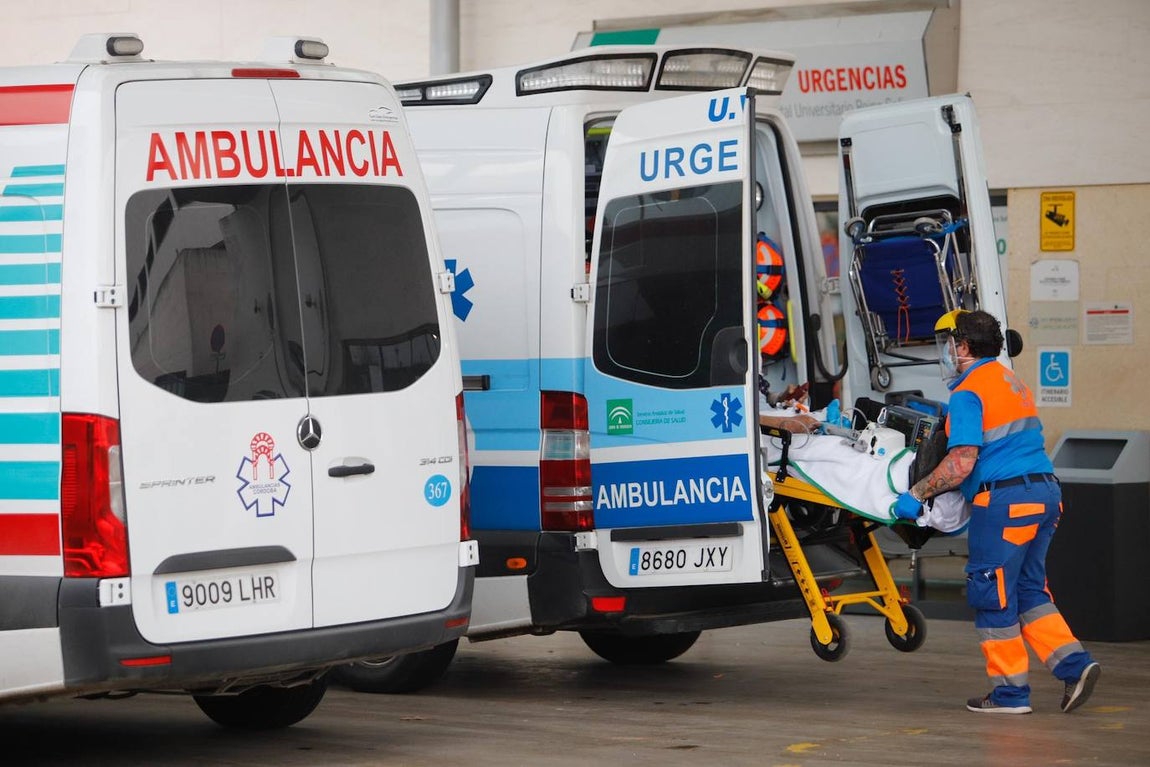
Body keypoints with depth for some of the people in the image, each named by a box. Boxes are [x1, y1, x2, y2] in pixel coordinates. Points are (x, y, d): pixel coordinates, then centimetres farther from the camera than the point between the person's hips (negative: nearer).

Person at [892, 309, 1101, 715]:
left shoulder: (968, 393, -9)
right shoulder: (1012, 381, 19)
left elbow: (961, 463, -18)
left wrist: (916, 494, -10)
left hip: (1005, 499, -9)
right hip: (1045, 490, 9)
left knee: (992, 593, 1)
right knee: (1028, 588, 16)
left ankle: (1010, 692, 4)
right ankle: (1073, 662, 2)